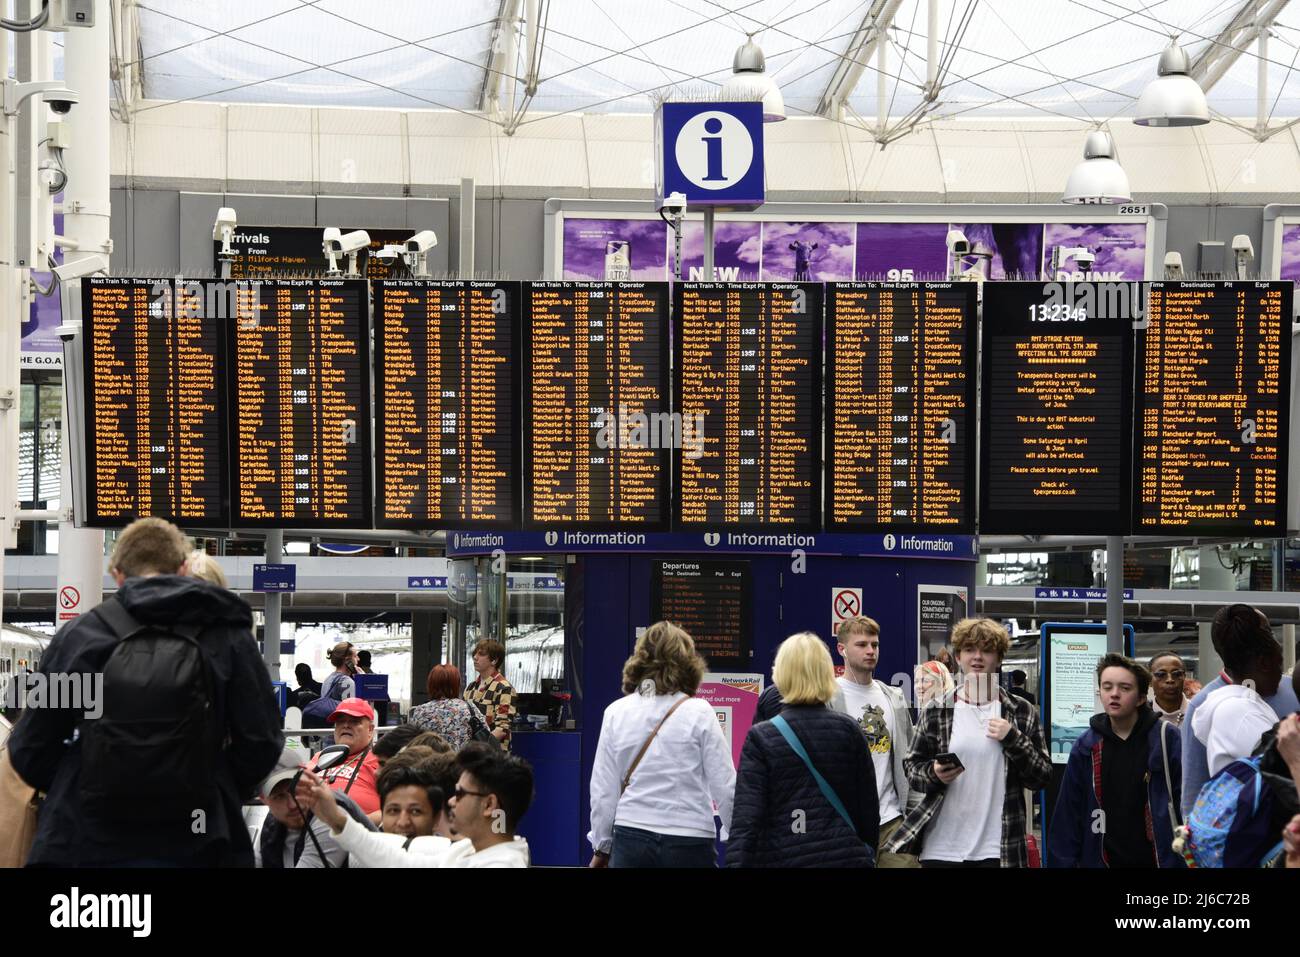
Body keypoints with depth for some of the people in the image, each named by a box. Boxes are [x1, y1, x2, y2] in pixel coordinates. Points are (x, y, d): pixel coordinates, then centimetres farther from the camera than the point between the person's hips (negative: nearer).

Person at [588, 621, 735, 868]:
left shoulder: (615, 713, 3)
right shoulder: (699, 713, -5)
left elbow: (602, 791, 6)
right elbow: (724, 786, -3)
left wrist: (601, 848, 17)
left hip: (630, 838, 3)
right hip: (689, 844, -3)